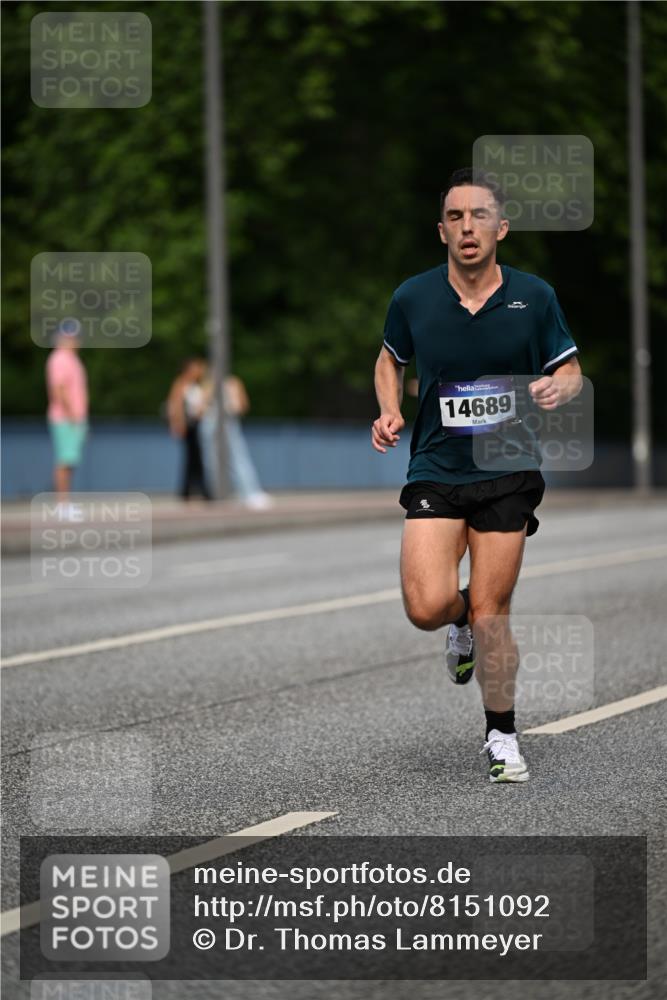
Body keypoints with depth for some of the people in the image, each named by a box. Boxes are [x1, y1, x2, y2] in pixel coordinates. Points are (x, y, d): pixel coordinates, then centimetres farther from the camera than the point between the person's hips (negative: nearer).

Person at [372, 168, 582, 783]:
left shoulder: (534, 297, -3)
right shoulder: (412, 298, -1)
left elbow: (571, 369, 9)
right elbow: (391, 359, 18)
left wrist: (557, 388, -14)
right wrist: (390, 412, 0)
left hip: (508, 473, -1)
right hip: (434, 472, 1)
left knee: (490, 614, -1)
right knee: (428, 607, -14)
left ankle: (502, 737, 18)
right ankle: (462, 620, 25)